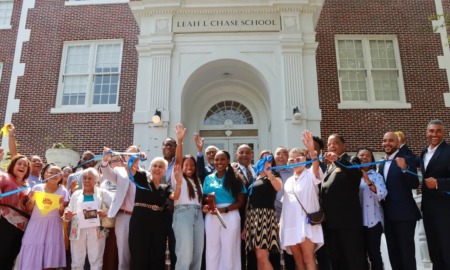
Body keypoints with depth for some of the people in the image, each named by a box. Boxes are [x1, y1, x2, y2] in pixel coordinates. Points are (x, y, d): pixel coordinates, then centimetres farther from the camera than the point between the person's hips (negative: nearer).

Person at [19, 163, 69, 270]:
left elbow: (62, 214, 3)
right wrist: (31, 200, -11)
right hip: (36, 225, 1)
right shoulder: (37, 188, 3)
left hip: (53, 227, 0)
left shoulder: (63, 191, 2)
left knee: (50, 261, 1)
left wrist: (61, 205, -16)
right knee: (31, 260, 1)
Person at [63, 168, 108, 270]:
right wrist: (67, 215, -12)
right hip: (78, 230, 2)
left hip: (96, 231, -2)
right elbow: (69, 212, 11)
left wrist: (104, 213, -18)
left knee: (96, 261, 1)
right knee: (77, 262, 4)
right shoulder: (76, 194, 14)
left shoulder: (102, 193, 6)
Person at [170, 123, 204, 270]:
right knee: (185, 253, -14)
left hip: (198, 215, 6)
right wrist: (180, 140, -15)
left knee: (197, 254, 2)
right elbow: (178, 160, -5)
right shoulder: (178, 177, 11)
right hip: (183, 213, -5)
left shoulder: (197, 182, 27)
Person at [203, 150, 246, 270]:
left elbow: (240, 202, -2)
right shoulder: (208, 179, 11)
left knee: (228, 250, 3)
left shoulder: (235, 179, 2)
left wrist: (224, 209, -15)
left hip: (230, 216, -2)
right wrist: (204, 207, -9)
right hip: (211, 217, 3)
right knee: (212, 249, 6)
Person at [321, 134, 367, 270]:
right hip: (330, 221, 7)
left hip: (348, 219, -7)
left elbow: (357, 174, -23)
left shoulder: (351, 161, 0)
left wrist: (337, 160, -33)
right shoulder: (329, 166, 21)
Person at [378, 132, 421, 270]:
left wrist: (404, 168, -34)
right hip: (388, 214, 7)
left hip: (404, 213, -7)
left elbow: (415, 184, -20)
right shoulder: (382, 164, 14)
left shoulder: (406, 160, -8)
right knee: (393, 253, 15)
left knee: (407, 252, -2)